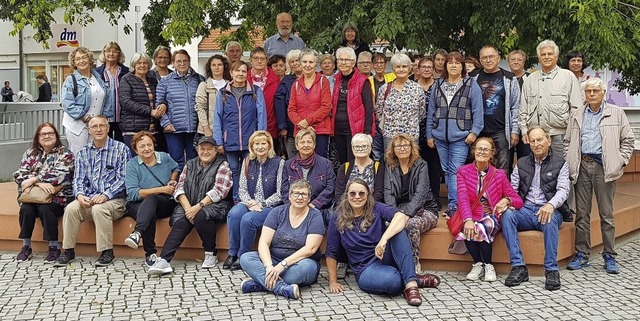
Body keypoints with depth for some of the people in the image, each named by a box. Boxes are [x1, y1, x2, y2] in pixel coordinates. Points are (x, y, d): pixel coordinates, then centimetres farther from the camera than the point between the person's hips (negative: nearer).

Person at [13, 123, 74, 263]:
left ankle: (54, 247, -19)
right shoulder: (30, 154, 13)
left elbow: (58, 175, -14)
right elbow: (19, 175, 0)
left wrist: (33, 180, -15)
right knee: (25, 209, -26)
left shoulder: (64, 153, 2)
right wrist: (40, 183, -17)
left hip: (57, 196, -3)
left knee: (45, 209, -31)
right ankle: (26, 247, -12)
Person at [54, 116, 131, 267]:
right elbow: (78, 179, 10)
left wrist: (106, 195, -20)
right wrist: (79, 195, -13)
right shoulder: (83, 153, 15)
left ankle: (107, 252, -21)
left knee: (99, 209, -35)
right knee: (71, 208, -25)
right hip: (88, 200, 4)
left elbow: (123, 179, -6)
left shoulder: (120, 149, 1)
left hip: (114, 200, -4)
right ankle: (68, 251, -13)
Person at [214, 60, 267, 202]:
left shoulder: (256, 92, 5)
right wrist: (219, 142, -2)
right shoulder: (223, 94, 8)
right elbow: (217, 119, 6)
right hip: (230, 141, 1)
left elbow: (261, 116, 1)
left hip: (250, 141, -1)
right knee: (234, 171, 6)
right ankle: (236, 201, 14)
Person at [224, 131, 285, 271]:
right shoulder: (247, 162, 12)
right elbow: (242, 189, 8)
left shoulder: (279, 163, -3)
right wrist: (250, 202, -12)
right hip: (249, 203, 4)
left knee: (248, 219, -32)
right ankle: (232, 253, -17)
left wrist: (262, 204, -15)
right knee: (234, 214, -29)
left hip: (270, 206, -4)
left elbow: (280, 193, -7)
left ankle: (242, 256, -14)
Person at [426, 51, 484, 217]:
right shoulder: (437, 86, 12)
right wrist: (429, 134, 10)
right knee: (446, 171, 9)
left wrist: (474, 131, -10)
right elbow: (431, 112, 13)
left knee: (455, 171, -11)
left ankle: (454, 205, -12)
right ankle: (454, 204, 17)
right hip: (440, 136, 5)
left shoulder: (471, 85, 1)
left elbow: (477, 111, -2)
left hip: (460, 136, -5)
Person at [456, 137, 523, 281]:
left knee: (483, 228, -34)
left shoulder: (499, 174, 3)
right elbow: (463, 198, -11)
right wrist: (468, 220, -30)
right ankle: (478, 264, -6)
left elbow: (518, 201, 2)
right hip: (471, 217, 1)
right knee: (468, 230, -33)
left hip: (491, 217, 0)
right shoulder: (463, 172, 3)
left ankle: (488, 265, -10)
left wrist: (506, 200, -24)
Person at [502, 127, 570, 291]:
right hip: (525, 210, 2)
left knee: (550, 220, -38)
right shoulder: (522, 163, 18)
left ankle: (551, 270, -33)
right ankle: (518, 267, -31)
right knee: (506, 215, -30)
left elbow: (563, 190, -5)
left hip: (548, 210, -2)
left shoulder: (560, 163, 9)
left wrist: (551, 205, -28)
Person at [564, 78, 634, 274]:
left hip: (604, 167, -2)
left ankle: (609, 257, 8)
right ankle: (582, 254, 13)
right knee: (582, 213, 5)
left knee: (606, 214, 1)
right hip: (582, 166, 3)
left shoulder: (616, 113, 6)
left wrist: (621, 161, -2)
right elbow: (568, 141, 16)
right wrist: (569, 163, 5)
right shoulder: (577, 115, 14)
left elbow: (627, 140, 7)